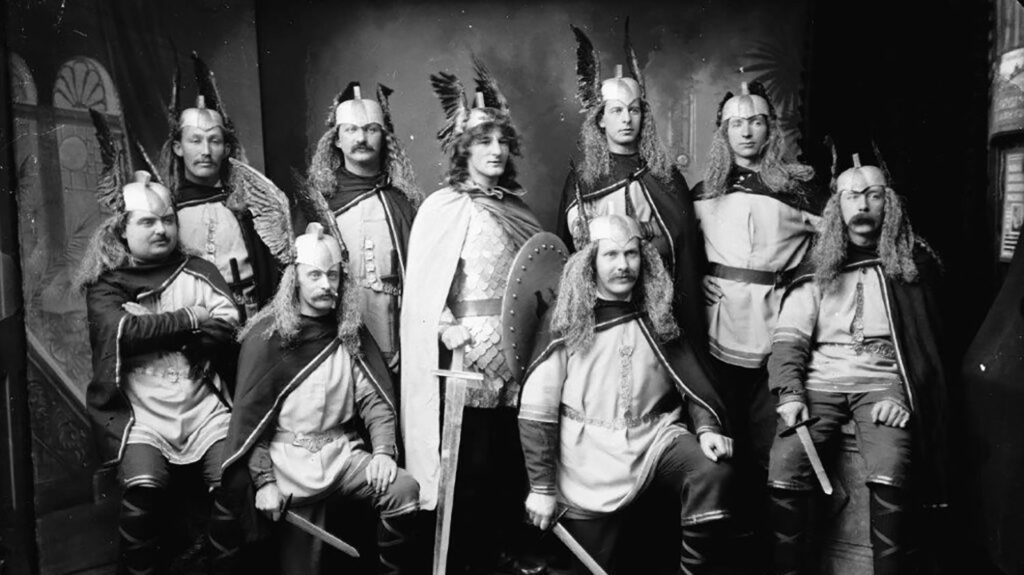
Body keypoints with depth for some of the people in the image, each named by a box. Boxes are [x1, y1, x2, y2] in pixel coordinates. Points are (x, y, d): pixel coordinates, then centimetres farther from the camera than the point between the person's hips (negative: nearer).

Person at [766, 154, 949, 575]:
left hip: (882, 382, 0)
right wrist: (790, 393, -12)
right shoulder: (816, 270, 13)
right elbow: (788, 339, 4)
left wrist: (903, 396, -9)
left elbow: (924, 341, 7)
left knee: (889, 473, -29)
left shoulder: (911, 265, 14)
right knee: (783, 469, -23)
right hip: (821, 381, 1)